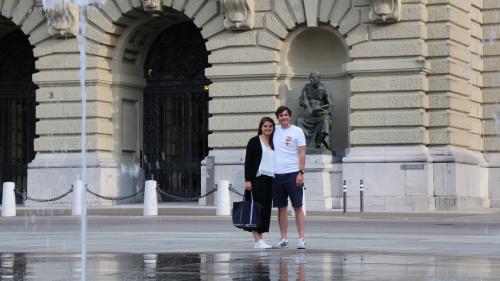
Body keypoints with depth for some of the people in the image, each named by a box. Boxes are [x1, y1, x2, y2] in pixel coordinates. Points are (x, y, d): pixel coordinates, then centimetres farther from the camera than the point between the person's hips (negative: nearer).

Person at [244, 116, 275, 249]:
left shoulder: (273, 143, 16)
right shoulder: (254, 141, -1)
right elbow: (248, 161, -5)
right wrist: (247, 180, -13)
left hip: (270, 179, 6)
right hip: (258, 178, -6)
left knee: (266, 209, 4)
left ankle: (260, 239, 8)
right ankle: (257, 240, -11)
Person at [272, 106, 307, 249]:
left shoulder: (297, 131, 0)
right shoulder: (275, 130, 11)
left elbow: (302, 153, -4)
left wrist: (301, 172, -14)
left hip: (293, 173, -4)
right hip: (277, 174, 4)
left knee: (297, 207, -4)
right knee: (281, 208, 6)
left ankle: (301, 238, -5)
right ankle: (283, 239, 11)